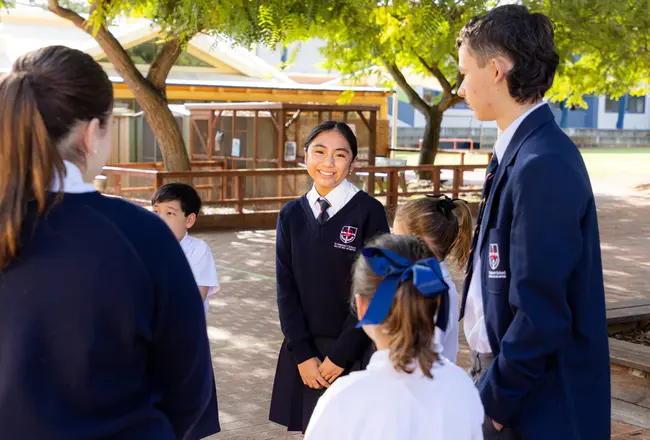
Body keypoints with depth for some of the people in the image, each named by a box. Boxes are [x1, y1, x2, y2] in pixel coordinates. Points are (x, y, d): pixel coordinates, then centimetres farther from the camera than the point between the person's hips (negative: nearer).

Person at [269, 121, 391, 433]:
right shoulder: (291, 215, 5)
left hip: (354, 353, -3)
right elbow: (286, 288, 3)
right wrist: (302, 354, -6)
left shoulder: (369, 211, -7)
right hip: (303, 351, 3)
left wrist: (340, 355, -10)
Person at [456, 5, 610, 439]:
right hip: (507, 371, 8)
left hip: (534, 405, -8)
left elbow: (541, 314, -24)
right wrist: (489, 381, 11)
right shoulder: (520, 151, 5)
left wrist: (493, 399, -14)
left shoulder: (543, 164, -23)